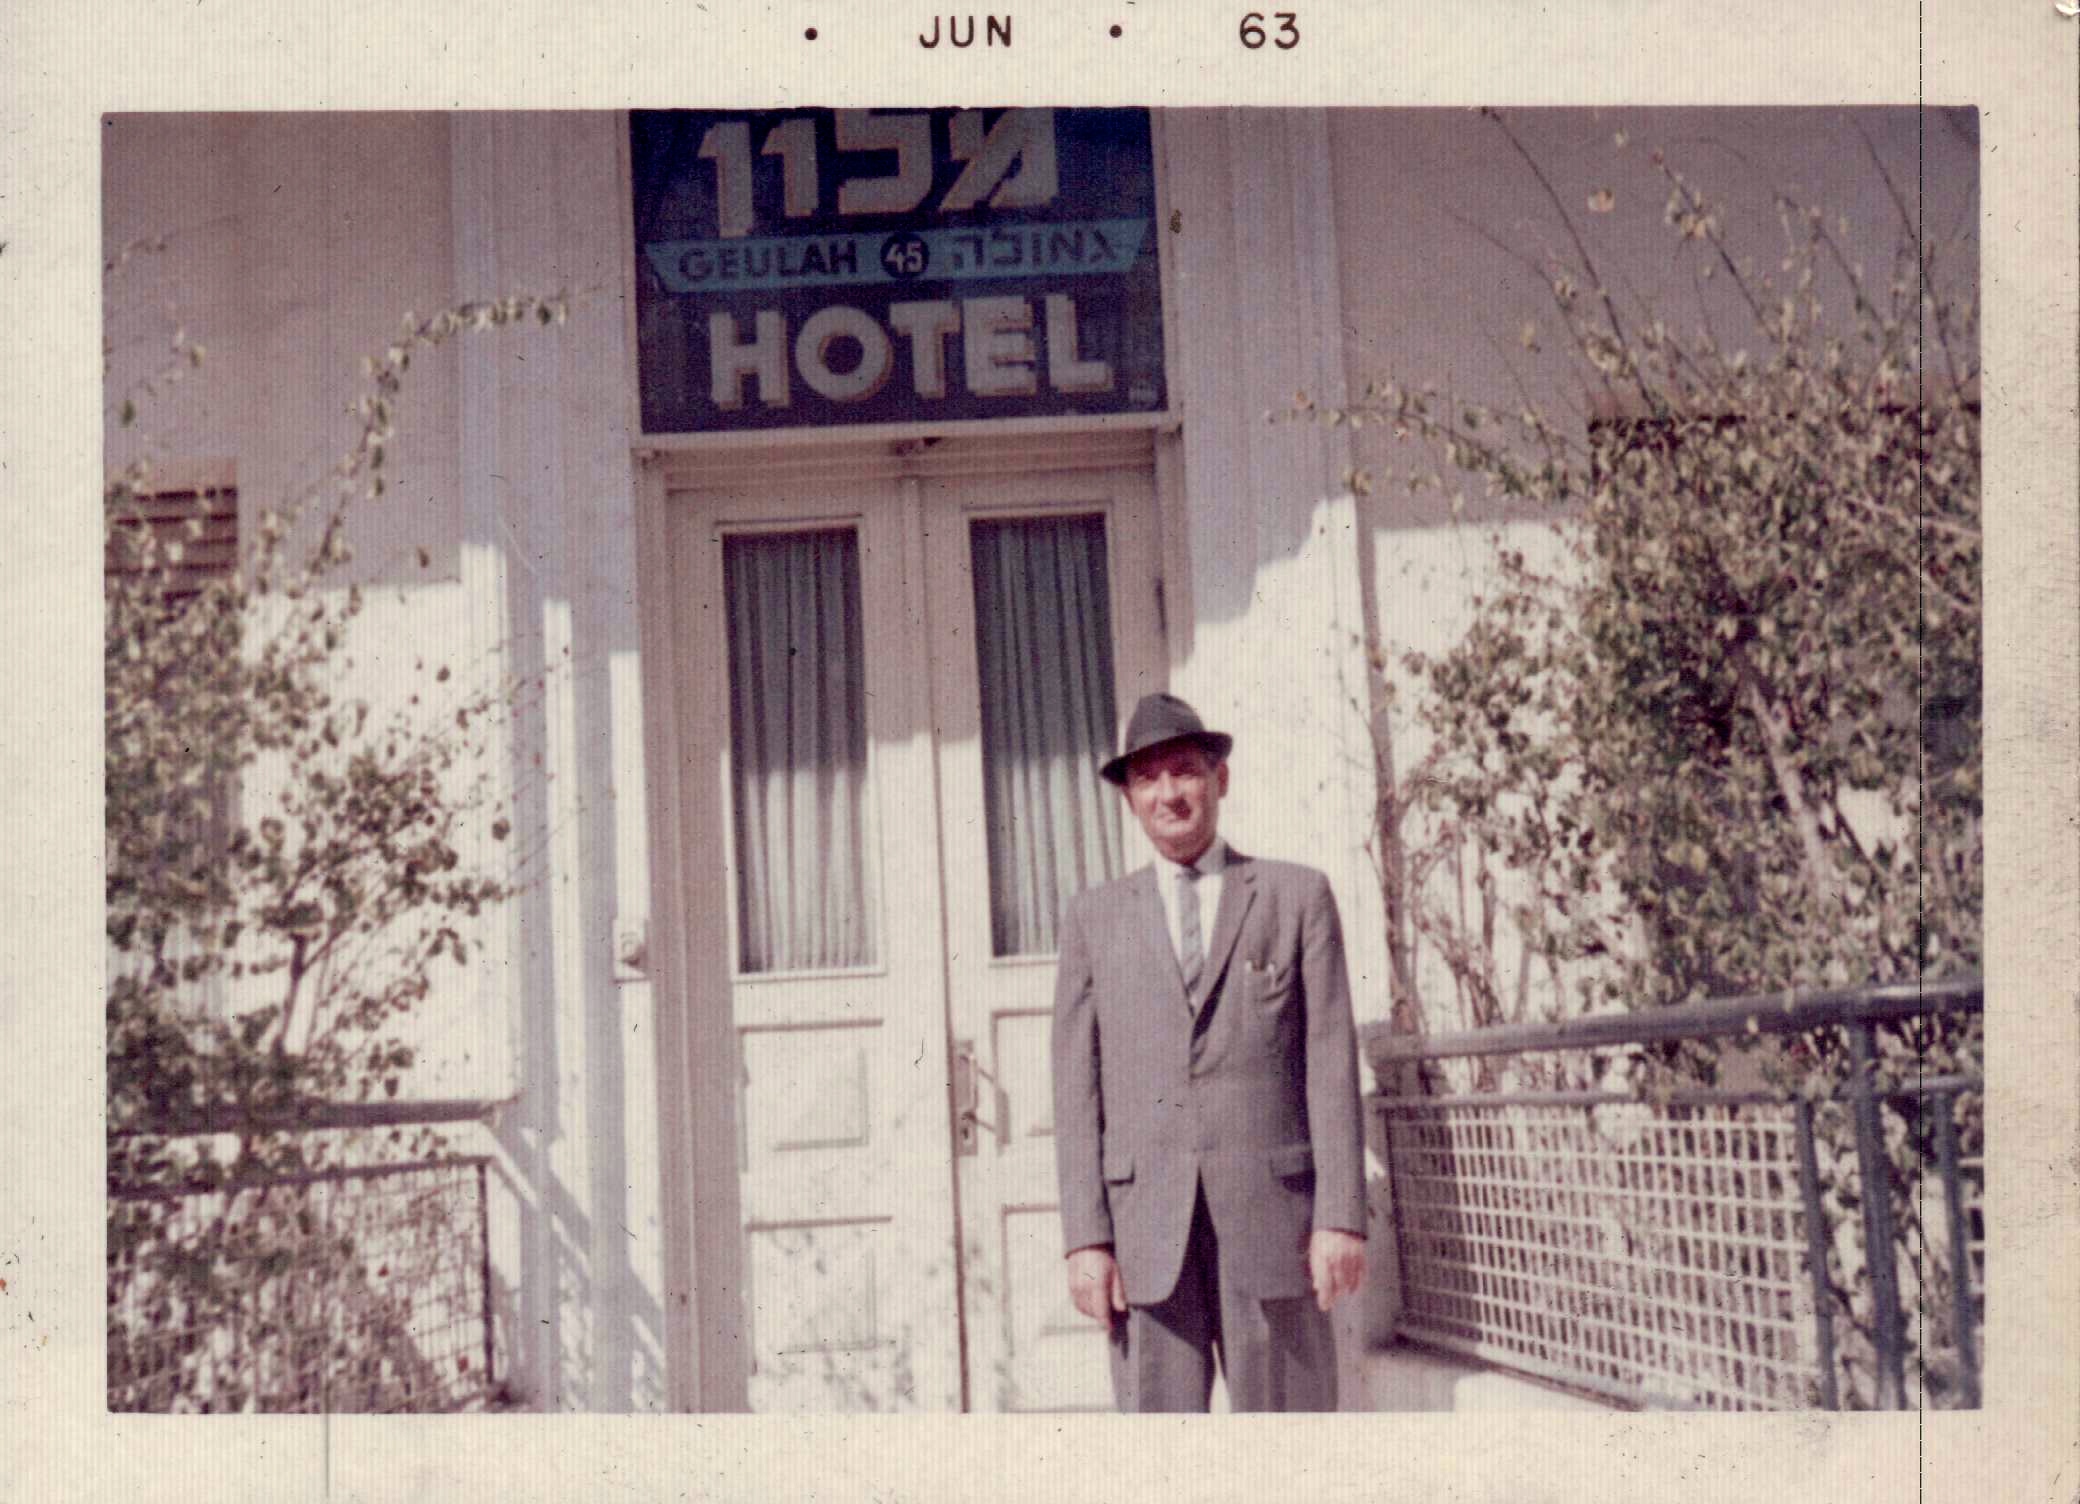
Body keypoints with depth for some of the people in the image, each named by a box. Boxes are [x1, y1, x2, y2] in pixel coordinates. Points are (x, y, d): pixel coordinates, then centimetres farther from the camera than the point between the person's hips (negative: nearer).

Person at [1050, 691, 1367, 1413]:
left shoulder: (1297, 895, 9)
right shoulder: (1095, 916, 13)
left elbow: (1331, 1061, 3)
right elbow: (1077, 1084, 8)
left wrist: (1342, 1216, -6)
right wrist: (1085, 1238, -2)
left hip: (1270, 1213, -1)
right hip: (1145, 1226, 1)